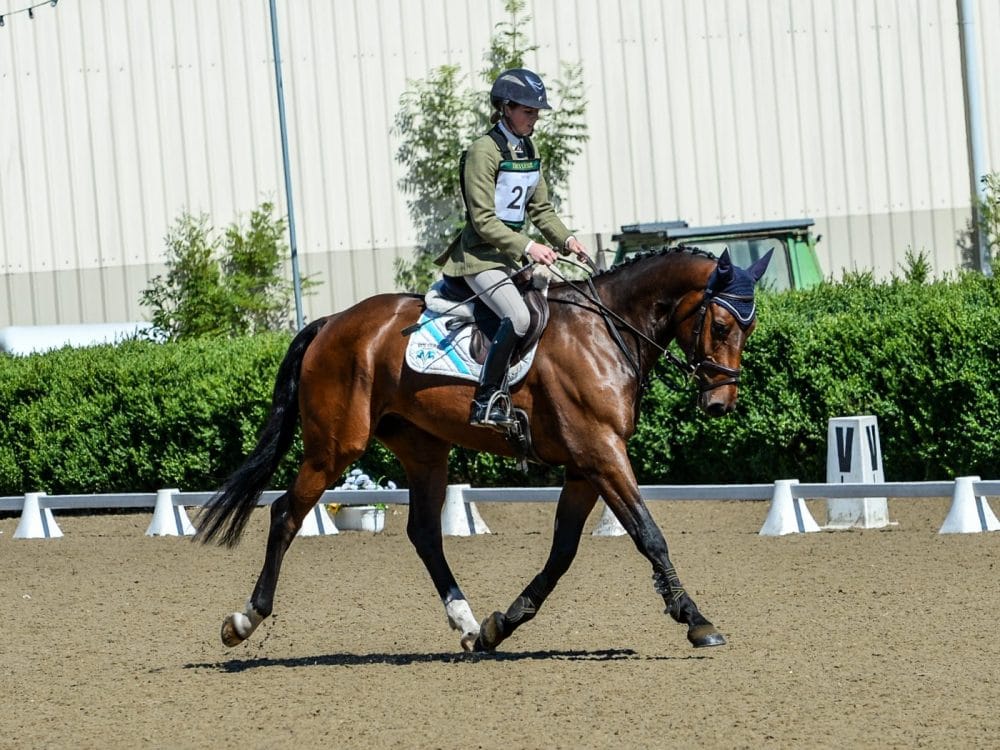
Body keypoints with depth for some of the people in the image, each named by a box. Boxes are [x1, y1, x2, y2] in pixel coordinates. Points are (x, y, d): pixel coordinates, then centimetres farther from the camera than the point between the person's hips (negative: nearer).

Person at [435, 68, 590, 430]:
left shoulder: (527, 149, 12)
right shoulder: (484, 150, -14)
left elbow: (539, 208, 18)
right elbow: (483, 219, -18)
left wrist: (565, 239, 1)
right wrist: (527, 247, -26)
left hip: (516, 252, 9)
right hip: (481, 255, -9)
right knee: (518, 317, -29)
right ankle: (486, 401, -22)